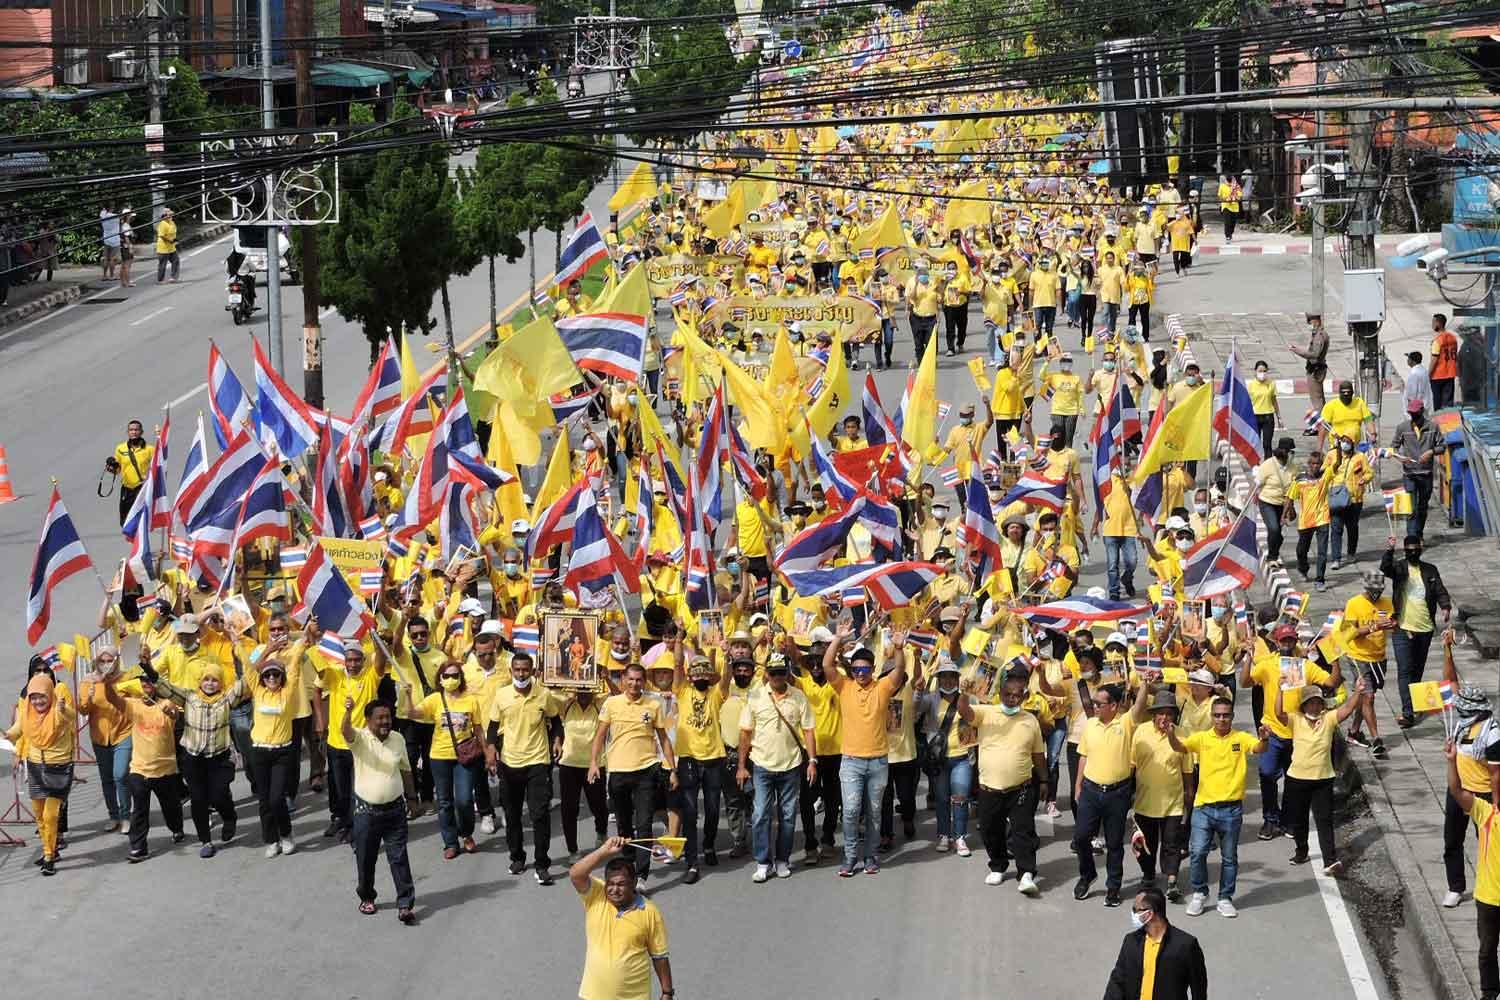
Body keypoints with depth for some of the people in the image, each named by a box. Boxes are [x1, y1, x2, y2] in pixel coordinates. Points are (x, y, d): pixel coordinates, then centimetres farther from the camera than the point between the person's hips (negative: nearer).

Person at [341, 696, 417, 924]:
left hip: (395, 809, 2)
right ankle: (366, 897, 31)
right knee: (365, 859, 11)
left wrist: (411, 797, 15)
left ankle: (405, 904, 1)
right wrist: (348, 711, -53)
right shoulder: (360, 738, -9)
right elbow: (345, 731, -32)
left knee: (399, 859, -1)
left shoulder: (398, 740, 3)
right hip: (366, 810, -2)